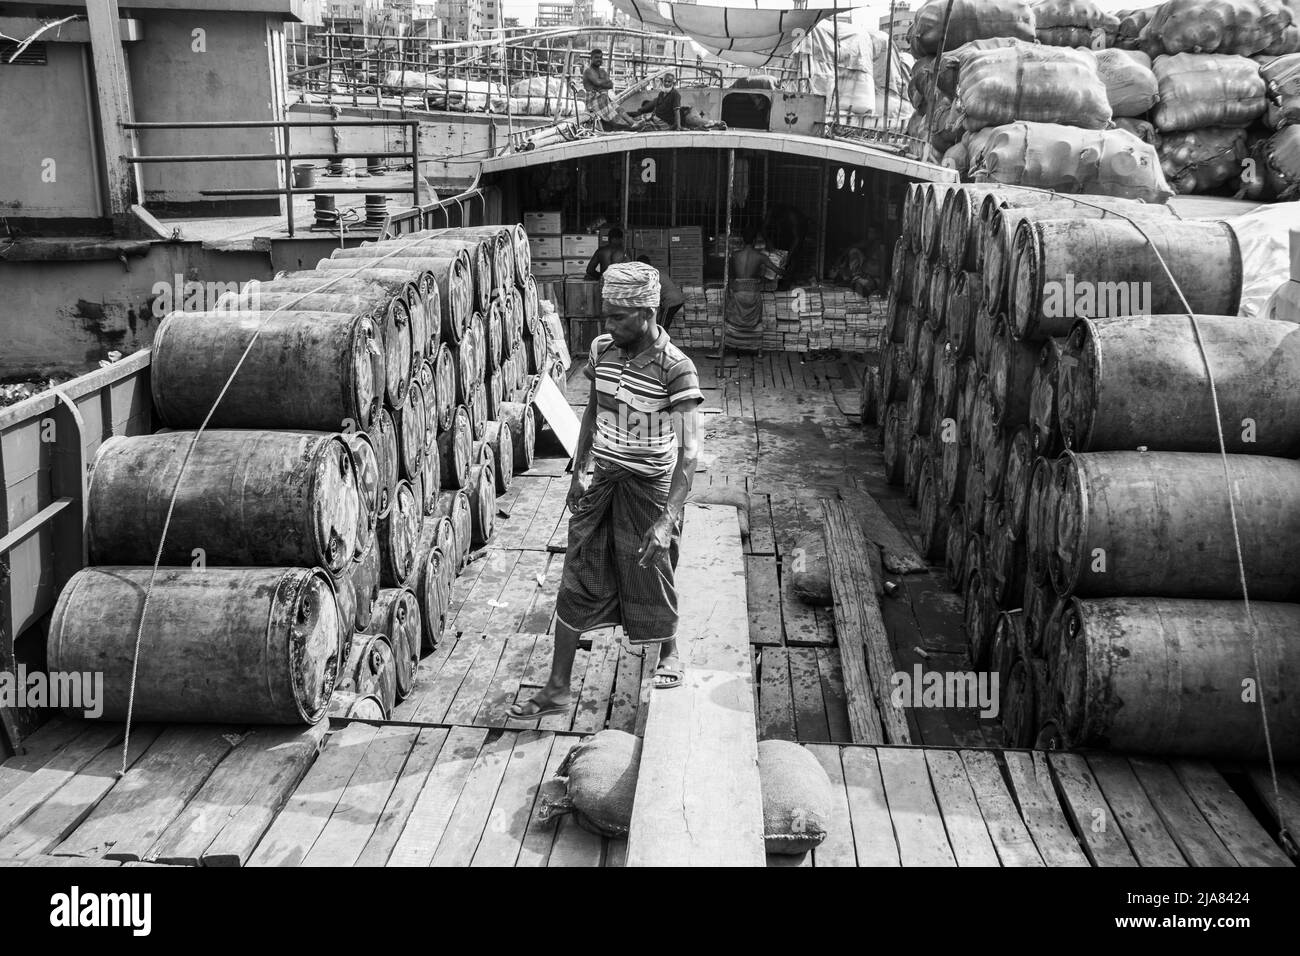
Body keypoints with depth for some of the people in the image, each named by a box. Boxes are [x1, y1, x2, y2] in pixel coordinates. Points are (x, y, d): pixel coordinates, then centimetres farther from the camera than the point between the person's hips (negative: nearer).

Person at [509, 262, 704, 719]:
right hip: (602, 480, 5)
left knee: (651, 577, 12)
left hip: (649, 487, -5)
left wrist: (668, 518, -31)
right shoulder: (602, 350, -3)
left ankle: (669, 656, 42)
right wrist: (578, 471, 14)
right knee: (577, 582, 7)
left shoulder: (675, 368, -21)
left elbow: (688, 448, -25)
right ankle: (557, 690, 16)